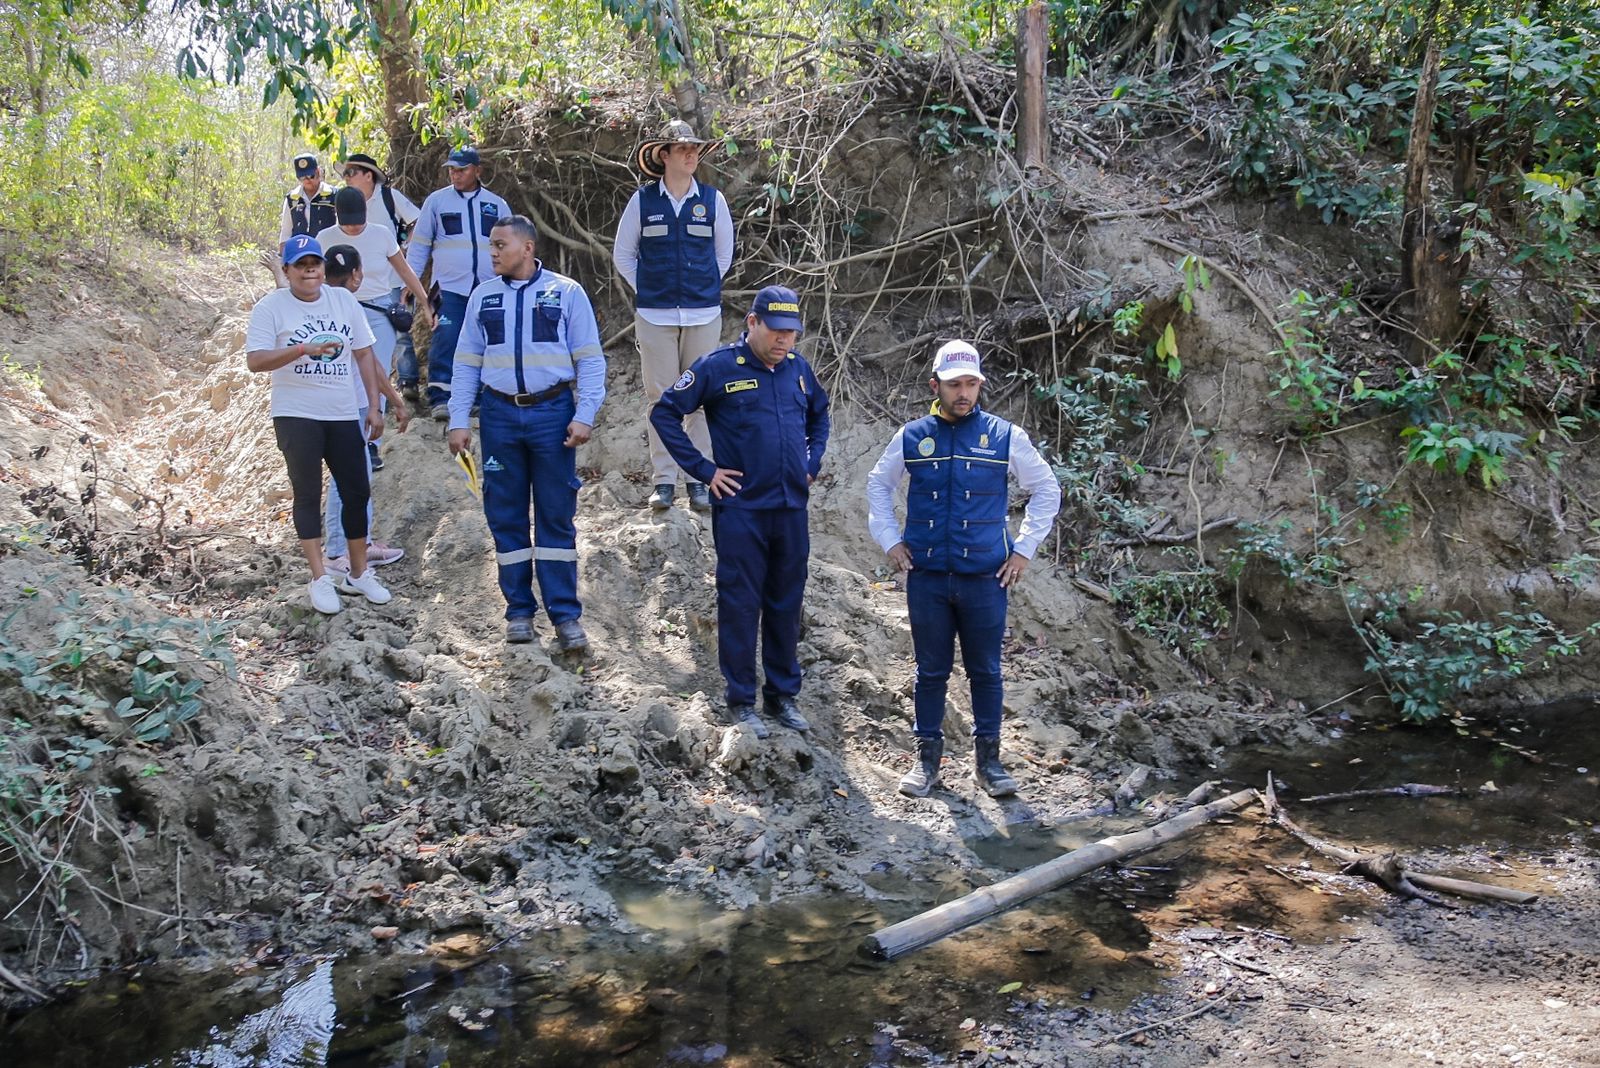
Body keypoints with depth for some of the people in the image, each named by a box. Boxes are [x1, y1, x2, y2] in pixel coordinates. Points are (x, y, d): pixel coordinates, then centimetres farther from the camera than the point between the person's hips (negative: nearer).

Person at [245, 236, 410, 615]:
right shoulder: (270, 307, -4)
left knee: (357, 491, 6)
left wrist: (374, 406, 6)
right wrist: (304, 349, -25)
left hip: (344, 414, 4)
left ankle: (359, 573, 20)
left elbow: (364, 354, 11)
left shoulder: (344, 300, 7)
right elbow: (255, 360, -13)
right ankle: (320, 579, 4)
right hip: (296, 414, -4)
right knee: (308, 494, -1)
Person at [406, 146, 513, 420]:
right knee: (445, 340, -13)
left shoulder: (497, 205, 10)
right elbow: (419, 244, 8)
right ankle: (440, 398, -10)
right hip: (449, 288, -2)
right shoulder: (436, 200, 6)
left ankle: (481, 397, 13)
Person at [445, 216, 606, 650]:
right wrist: (459, 420, 5)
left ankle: (565, 614, 7)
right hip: (500, 415, 3)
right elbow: (467, 362, 11)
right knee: (505, 517, 6)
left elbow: (590, 359, 0)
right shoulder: (483, 297, 9)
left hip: (552, 412, -3)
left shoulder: (567, 292, 1)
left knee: (556, 517, 1)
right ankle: (519, 610, 17)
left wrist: (584, 415, -9)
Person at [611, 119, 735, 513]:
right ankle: (663, 480, 7)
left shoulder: (713, 199, 4)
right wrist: (646, 289, 6)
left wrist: (705, 288, 11)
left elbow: (724, 253, 17)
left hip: (703, 313, 1)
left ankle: (700, 480, 10)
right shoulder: (643, 200, 2)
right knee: (660, 395, 1)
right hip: (655, 314, -1)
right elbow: (623, 253, 12)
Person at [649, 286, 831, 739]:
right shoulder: (718, 368, -8)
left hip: (791, 509, 5)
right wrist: (704, 470, -8)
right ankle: (741, 700, 13)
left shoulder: (799, 369, 8)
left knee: (786, 604, 12)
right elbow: (664, 413, -5)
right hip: (740, 509, -5)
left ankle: (784, 694, 24)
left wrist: (811, 464, 13)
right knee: (741, 605, 2)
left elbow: (819, 414, 27)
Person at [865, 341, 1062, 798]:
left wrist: (1024, 549, 5)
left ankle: (987, 757, 20)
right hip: (926, 577, 1)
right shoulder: (911, 437, 2)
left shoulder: (1006, 437, -1)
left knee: (986, 671, 7)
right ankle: (928, 756, 20)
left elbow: (1046, 489, 10)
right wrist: (889, 539, 8)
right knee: (931, 671, 9)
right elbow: (879, 484, 18)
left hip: (985, 577, -1)